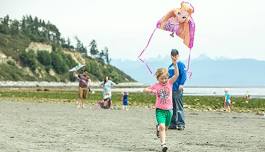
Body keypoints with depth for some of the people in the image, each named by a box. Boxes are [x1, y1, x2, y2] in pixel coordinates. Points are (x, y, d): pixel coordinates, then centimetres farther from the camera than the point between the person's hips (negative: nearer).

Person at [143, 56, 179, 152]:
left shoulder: (170, 83, 0)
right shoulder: (155, 86, -1)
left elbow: (176, 74, -14)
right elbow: (144, 90, 3)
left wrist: (174, 64, -25)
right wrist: (151, 91, -18)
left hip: (168, 109, 3)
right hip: (160, 110, -3)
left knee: (165, 128, 18)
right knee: (162, 126, -20)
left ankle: (158, 128, 52)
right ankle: (163, 144, -23)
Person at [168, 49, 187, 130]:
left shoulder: (181, 64, -4)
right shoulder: (170, 66, 18)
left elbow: (184, 75, -13)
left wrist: (181, 84, -23)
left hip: (177, 90, -8)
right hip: (170, 89, 8)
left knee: (179, 107, -7)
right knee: (172, 107, 11)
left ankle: (181, 124, -4)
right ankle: (173, 123, 17)